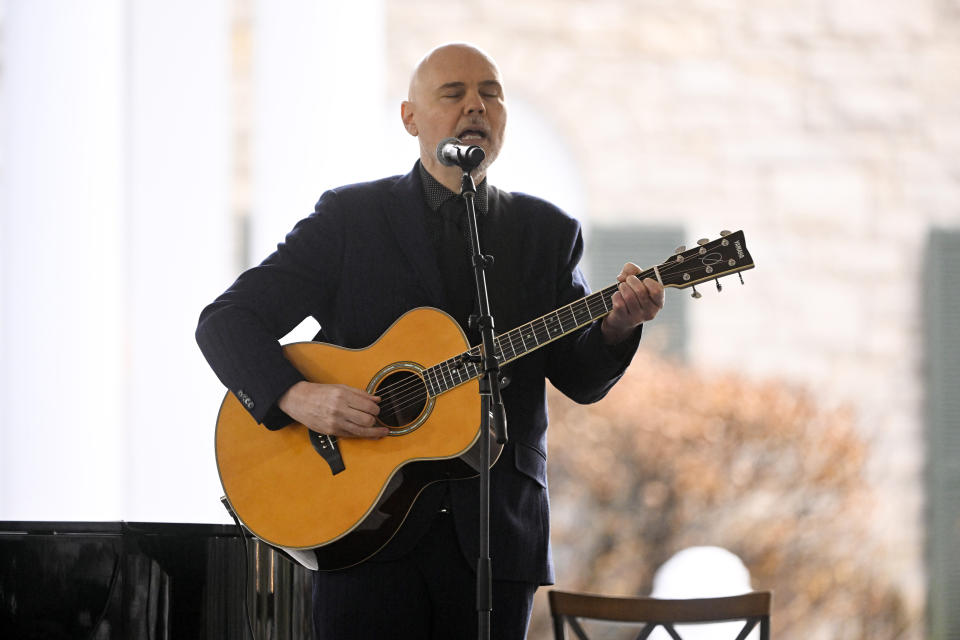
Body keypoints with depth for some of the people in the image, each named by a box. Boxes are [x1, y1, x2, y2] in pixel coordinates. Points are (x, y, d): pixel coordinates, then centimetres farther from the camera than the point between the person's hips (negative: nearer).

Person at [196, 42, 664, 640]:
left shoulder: (547, 232, 11)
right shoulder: (349, 217, 2)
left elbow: (579, 379, 6)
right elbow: (226, 320, -2)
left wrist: (616, 327, -16)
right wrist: (295, 396, -19)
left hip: (495, 536, 2)